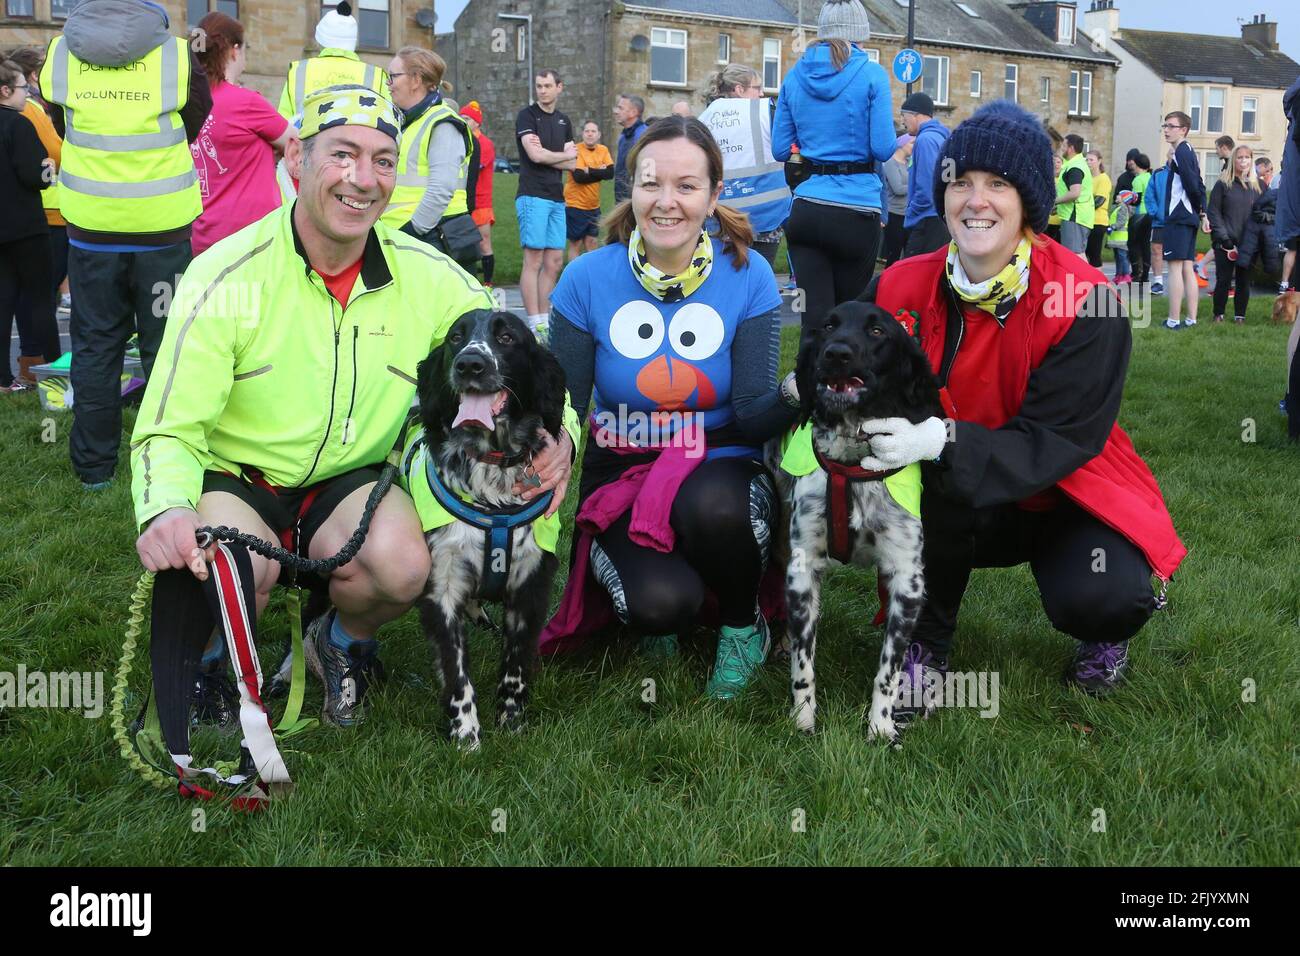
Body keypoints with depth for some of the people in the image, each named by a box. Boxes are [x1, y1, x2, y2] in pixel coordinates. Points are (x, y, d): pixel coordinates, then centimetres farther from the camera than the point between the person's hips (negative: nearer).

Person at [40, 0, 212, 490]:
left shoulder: (58, 54, 0)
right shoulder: (178, 54, -8)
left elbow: (64, 129, 12)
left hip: (90, 229, 2)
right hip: (162, 228, -2)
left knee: (94, 348, 11)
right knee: (165, 347, 8)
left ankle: (94, 467, 16)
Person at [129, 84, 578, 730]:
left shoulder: (428, 276, -8)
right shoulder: (227, 275, -16)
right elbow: (170, 429, -15)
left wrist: (556, 433, -21)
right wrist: (166, 510, -39)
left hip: (346, 481, 2)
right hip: (231, 478, -2)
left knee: (403, 564, -28)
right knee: (244, 568, -34)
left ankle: (345, 639, 9)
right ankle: (191, 674, 3)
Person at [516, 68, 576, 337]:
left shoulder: (564, 121, 17)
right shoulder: (526, 116, -1)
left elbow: (572, 164, 10)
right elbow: (536, 155, -13)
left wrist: (545, 154, -5)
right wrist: (565, 154, 3)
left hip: (557, 198, 6)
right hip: (533, 196, -6)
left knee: (554, 262, 5)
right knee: (534, 260, -8)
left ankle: (544, 321, 11)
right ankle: (535, 324, -9)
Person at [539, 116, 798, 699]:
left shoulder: (748, 278, -6)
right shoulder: (588, 280, -7)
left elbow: (751, 420, -11)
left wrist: (794, 395, -33)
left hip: (718, 473, 1)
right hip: (620, 478, -1)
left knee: (712, 504, -37)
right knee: (660, 604, -31)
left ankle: (743, 622, -4)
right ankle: (652, 601, 9)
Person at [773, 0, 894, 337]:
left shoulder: (795, 76, 6)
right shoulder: (872, 75, -4)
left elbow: (780, 150, 9)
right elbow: (883, 148, -9)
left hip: (807, 209, 3)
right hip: (857, 211, -2)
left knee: (815, 316, -1)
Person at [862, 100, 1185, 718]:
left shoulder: (1084, 302, -21)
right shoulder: (903, 287, -9)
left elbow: (1056, 443, -25)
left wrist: (945, 442, -41)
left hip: (1066, 495, -2)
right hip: (955, 508, 3)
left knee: (1100, 597, -31)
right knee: (938, 480, -32)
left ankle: (1102, 633, 9)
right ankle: (927, 644, -8)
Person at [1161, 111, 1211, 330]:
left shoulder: (1181, 152, -11)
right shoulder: (1189, 152, 18)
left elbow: (1192, 186, -17)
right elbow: (1199, 187, 18)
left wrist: (1200, 210, -2)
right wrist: (1203, 213, 15)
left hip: (1178, 217, -9)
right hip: (1190, 218, 9)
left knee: (1175, 267, -9)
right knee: (1187, 269, 10)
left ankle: (1173, 320, -10)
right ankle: (1191, 319, 12)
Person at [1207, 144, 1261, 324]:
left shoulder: (1257, 185, 11)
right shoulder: (1223, 184, 0)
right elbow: (1214, 212, -3)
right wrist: (1223, 237, -11)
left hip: (1248, 242, 3)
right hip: (1226, 242, -3)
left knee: (1244, 281, 6)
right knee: (1223, 280, -2)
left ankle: (1240, 315, 15)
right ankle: (1218, 314, 10)